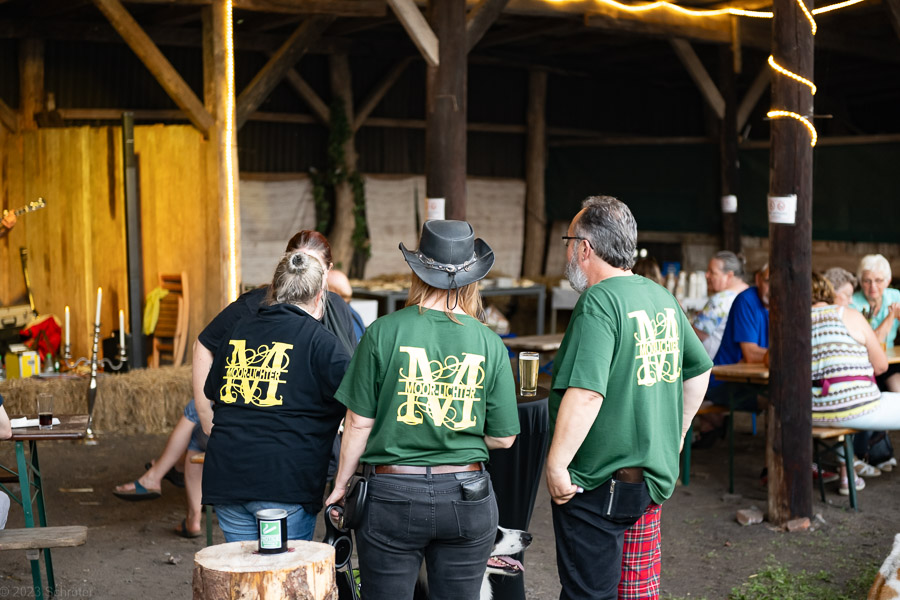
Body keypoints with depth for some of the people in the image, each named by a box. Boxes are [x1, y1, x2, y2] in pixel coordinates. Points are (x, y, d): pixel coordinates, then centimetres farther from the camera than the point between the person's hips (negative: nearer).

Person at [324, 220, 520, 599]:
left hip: (393, 494, -2)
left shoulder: (383, 333, -7)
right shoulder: (489, 343, -2)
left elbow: (359, 422, -4)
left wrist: (341, 483, 9)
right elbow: (503, 437, 1)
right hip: (467, 498, 2)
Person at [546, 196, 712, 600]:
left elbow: (586, 393, -27)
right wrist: (676, 434, 27)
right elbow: (699, 370, 20)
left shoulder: (598, 302, -17)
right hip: (655, 474, 8)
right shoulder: (661, 298, 8)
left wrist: (555, 465, -22)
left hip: (600, 484, -8)